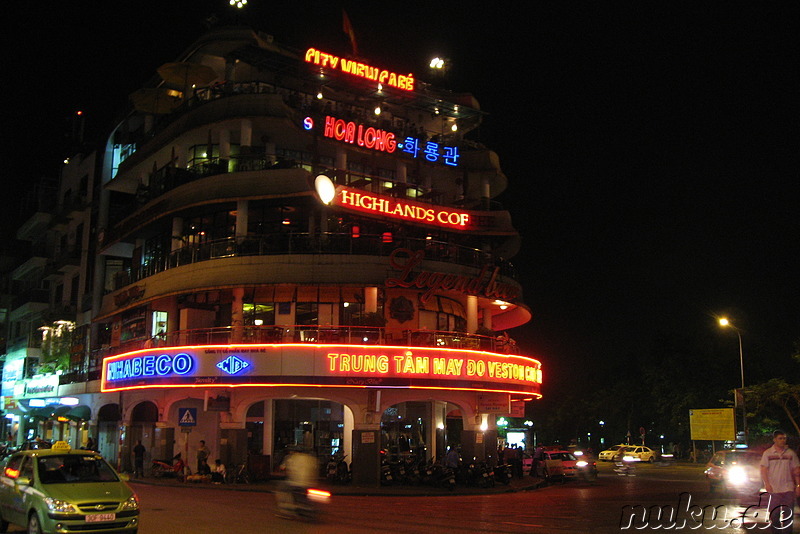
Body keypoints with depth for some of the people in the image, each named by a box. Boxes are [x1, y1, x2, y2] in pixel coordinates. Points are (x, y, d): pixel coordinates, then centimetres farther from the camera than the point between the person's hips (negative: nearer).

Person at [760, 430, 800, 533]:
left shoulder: (790, 453, 7)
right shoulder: (767, 453, 2)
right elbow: (763, 470, -1)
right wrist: (767, 484, -11)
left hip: (788, 489, 1)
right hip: (774, 489, -1)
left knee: (788, 514, 0)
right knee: (774, 515, 3)